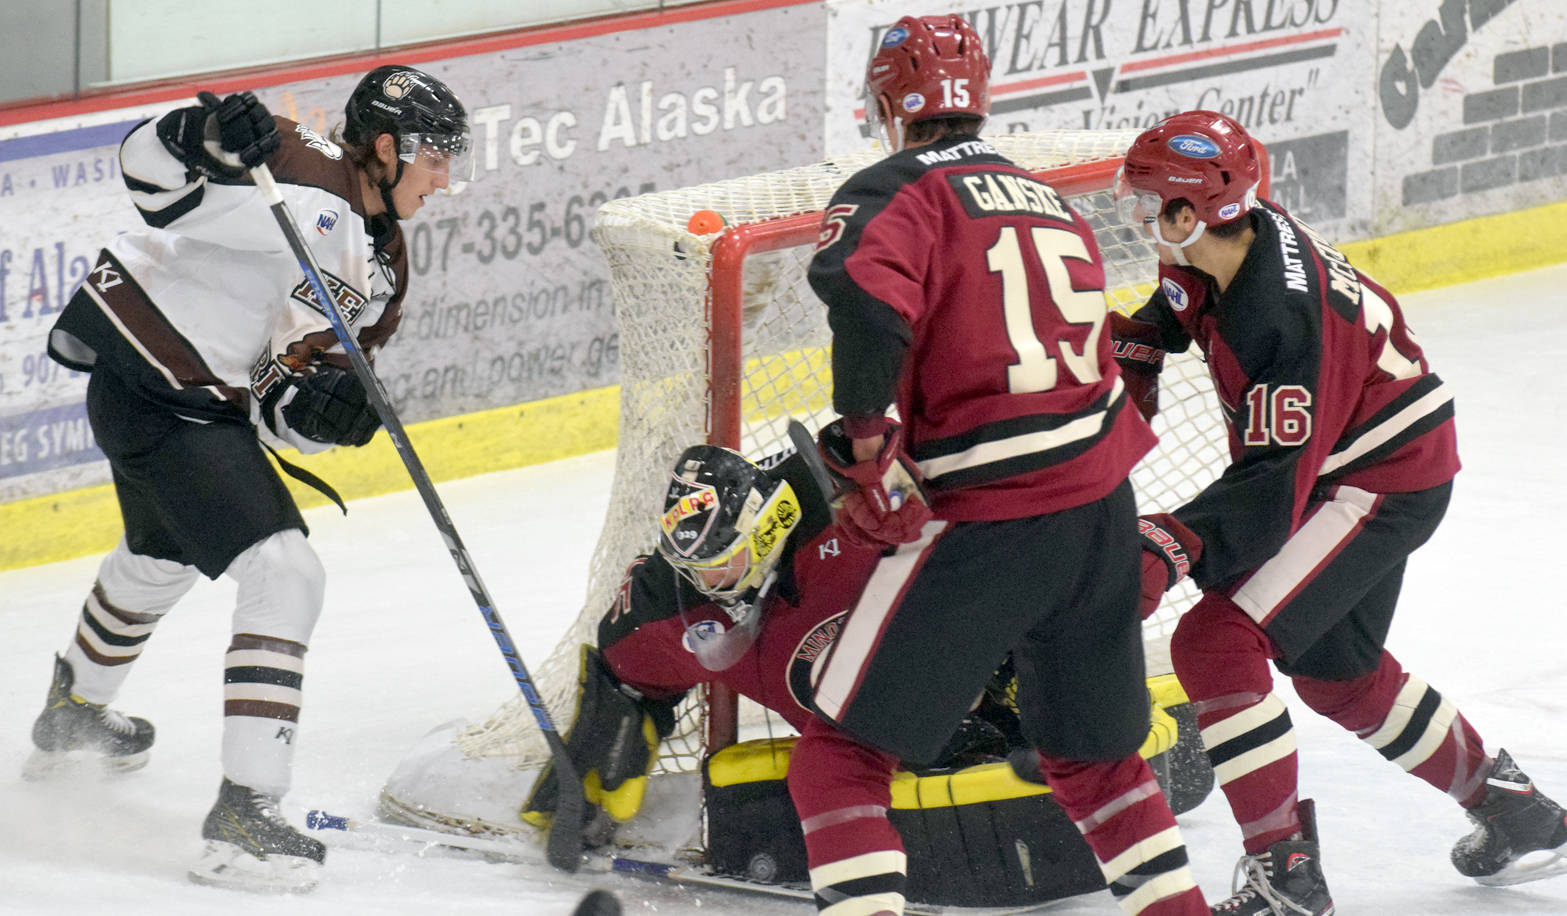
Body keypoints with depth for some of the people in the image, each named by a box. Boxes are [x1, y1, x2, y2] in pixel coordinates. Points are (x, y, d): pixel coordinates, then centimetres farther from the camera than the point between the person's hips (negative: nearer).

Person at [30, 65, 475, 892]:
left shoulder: (379, 266, 6)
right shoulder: (298, 173, -19)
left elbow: (288, 395, 2)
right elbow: (150, 170, -24)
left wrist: (313, 402, -20)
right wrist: (207, 139, -44)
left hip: (212, 402, 11)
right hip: (150, 382, -11)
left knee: (166, 556, 35)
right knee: (285, 575, -17)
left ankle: (71, 715, 63)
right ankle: (243, 816, -20)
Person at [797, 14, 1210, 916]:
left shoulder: (896, 193, -4)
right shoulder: (1055, 204, 19)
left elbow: (870, 297, -25)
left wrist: (867, 445, -13)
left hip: (985, 524, -7)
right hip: (1103, 504, 7)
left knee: (841, 752, 1)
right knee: (1092, 748, 27)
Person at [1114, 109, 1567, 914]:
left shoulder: (1283, 320, -34)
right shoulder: (1236, 237, -8)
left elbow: (1275, 485, -35)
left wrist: (1169, 548, -42)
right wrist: (1134, 351, 8)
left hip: (1388, 482, -10)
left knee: (1216, 643, -20)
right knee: (1335, 668, 25)